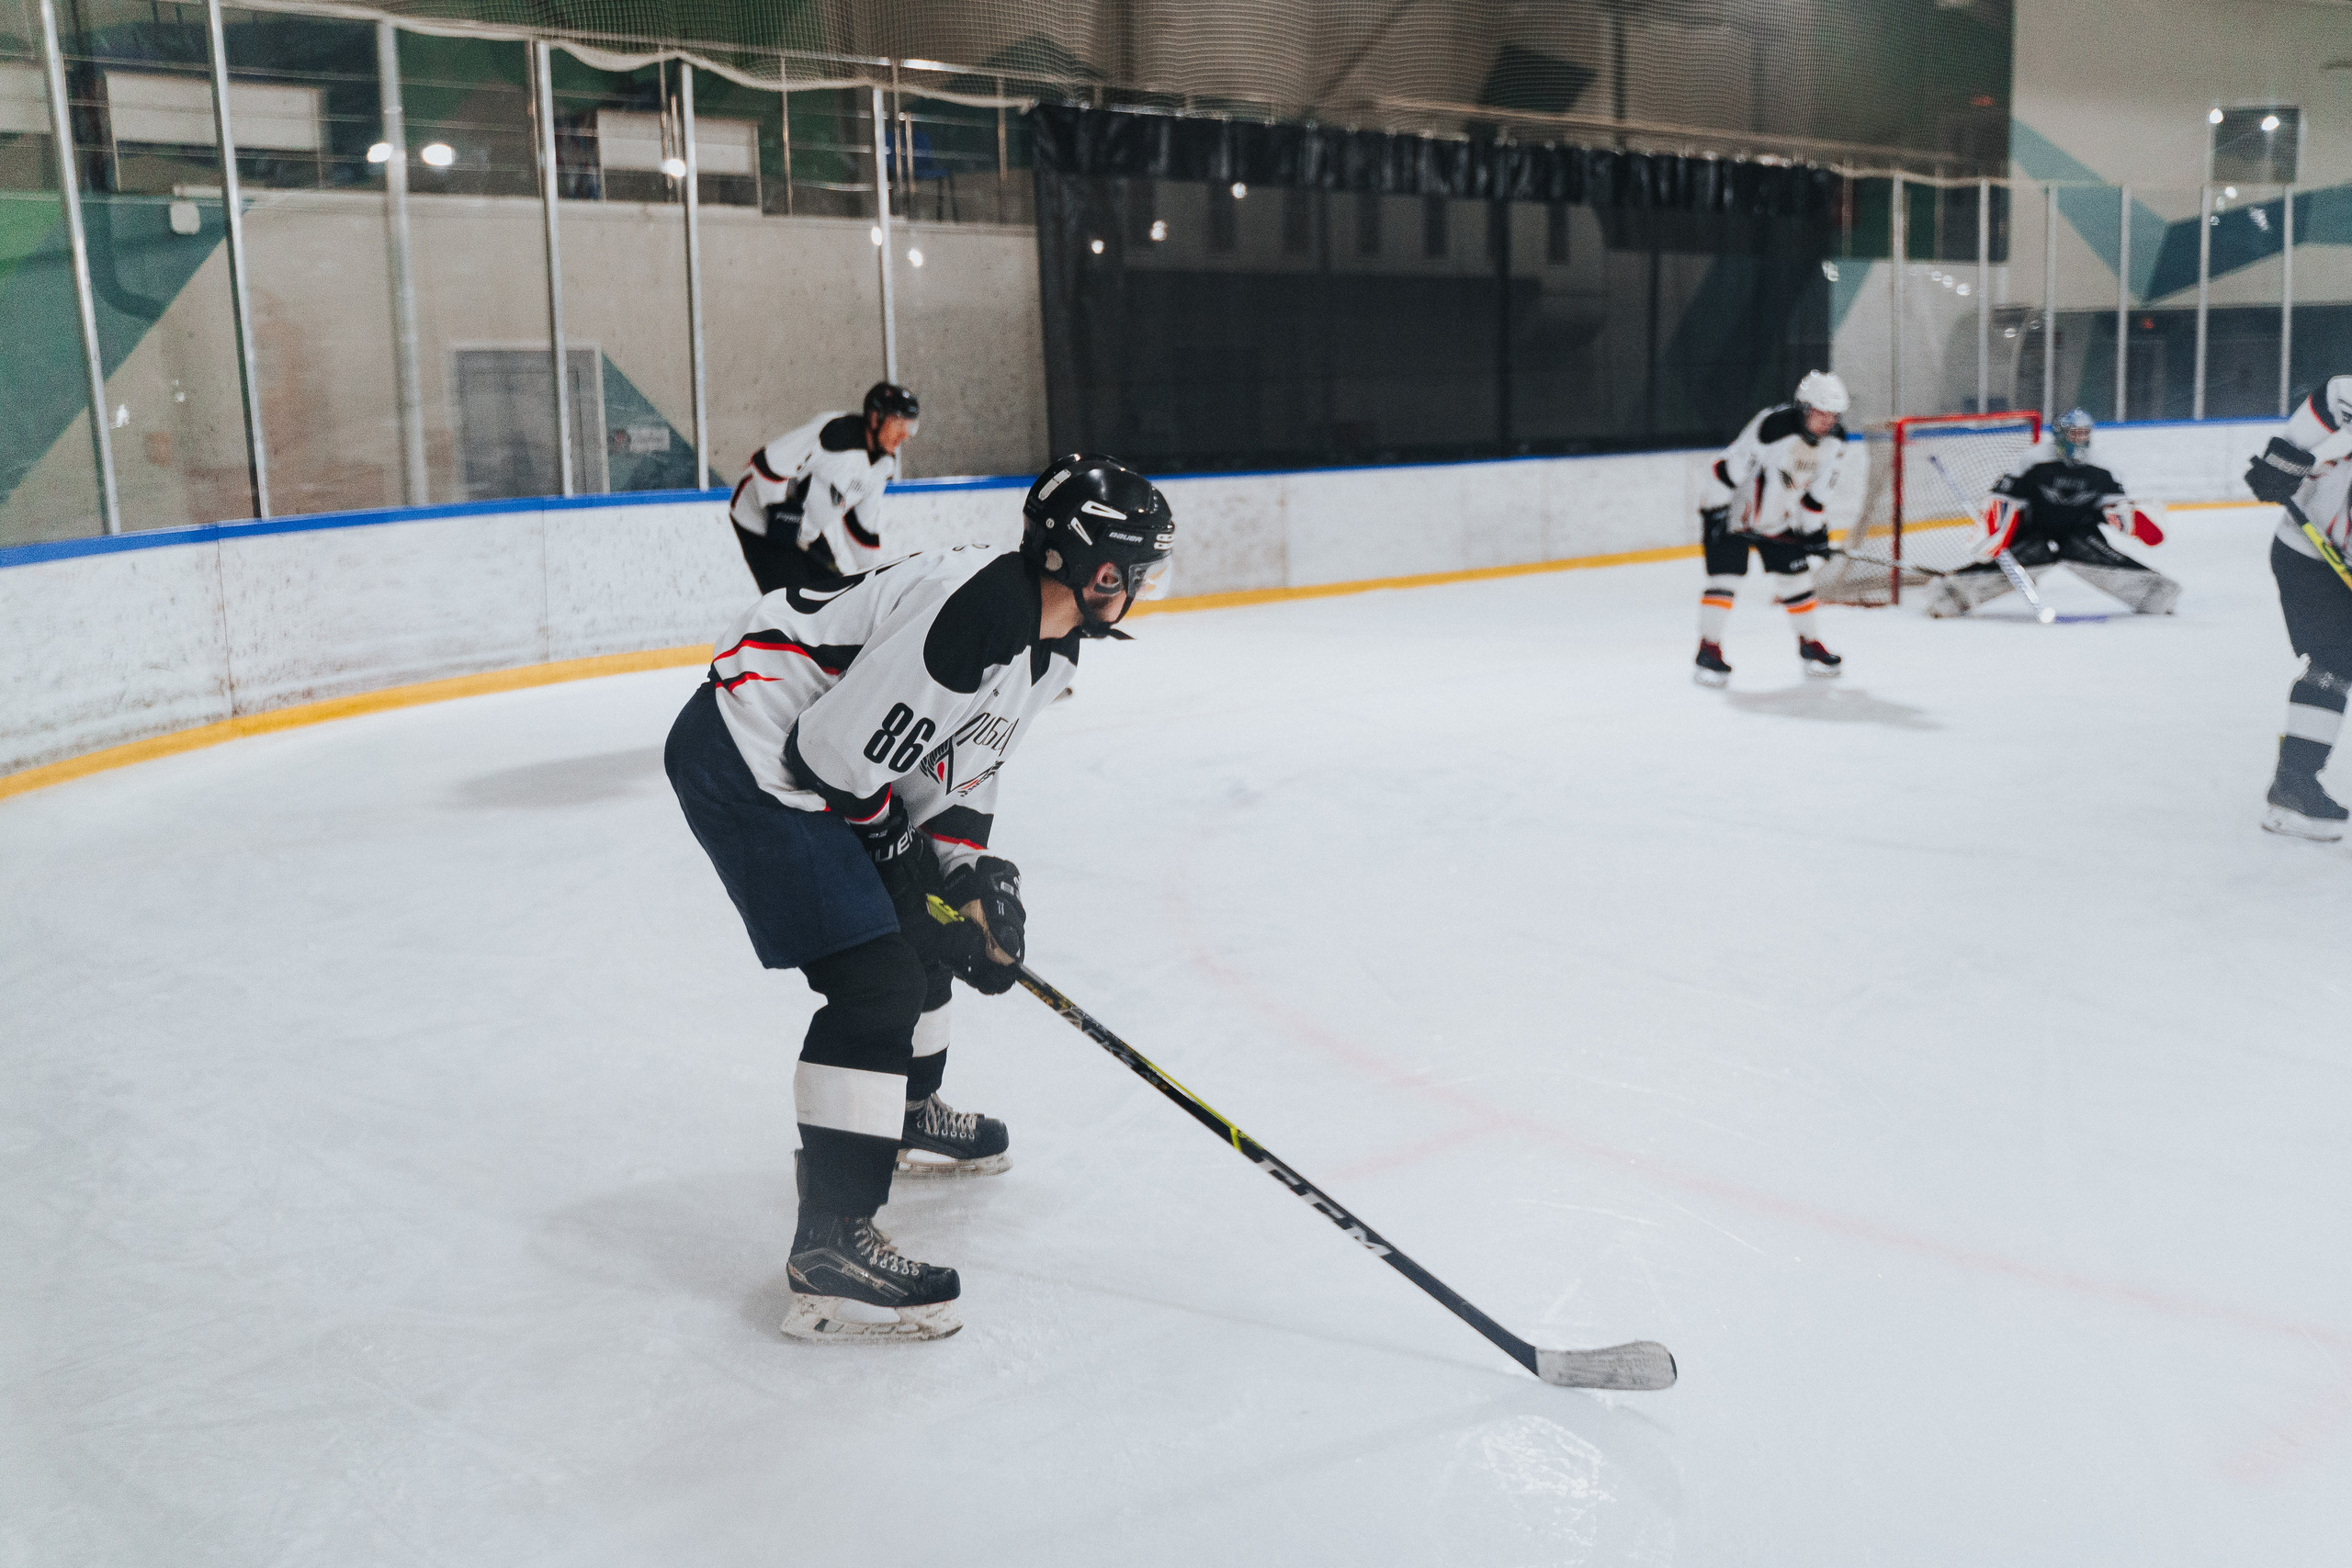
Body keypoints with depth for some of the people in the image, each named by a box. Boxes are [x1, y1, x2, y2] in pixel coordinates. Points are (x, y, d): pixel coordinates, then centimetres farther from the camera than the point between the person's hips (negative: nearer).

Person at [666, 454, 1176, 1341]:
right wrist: (897, 843, -8)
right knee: (877, 984, -15)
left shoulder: (1053, 642, 5)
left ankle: (907, 1110, 49)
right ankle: (828, 1246, -11)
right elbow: (837, 751, -25)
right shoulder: (973, 609, -28)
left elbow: (965, 762, 14)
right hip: (749, 762, -11)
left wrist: (965, 872, 1)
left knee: (922, 924, 24)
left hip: (824, 771, 11)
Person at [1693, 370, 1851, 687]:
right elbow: (1730, 465, -26)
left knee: (1796, 575, 7)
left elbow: (1819, 488, 6)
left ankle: (1808, 645, 22)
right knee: (1725, 576, -13)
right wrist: (1715, 512, -23)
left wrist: (1814, 527, 7)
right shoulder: (1773, 426, -29)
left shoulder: (1834, 442, -6)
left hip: (1777, 517, 7)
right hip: (1731, 511, -7)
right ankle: (1708, 650, -5)